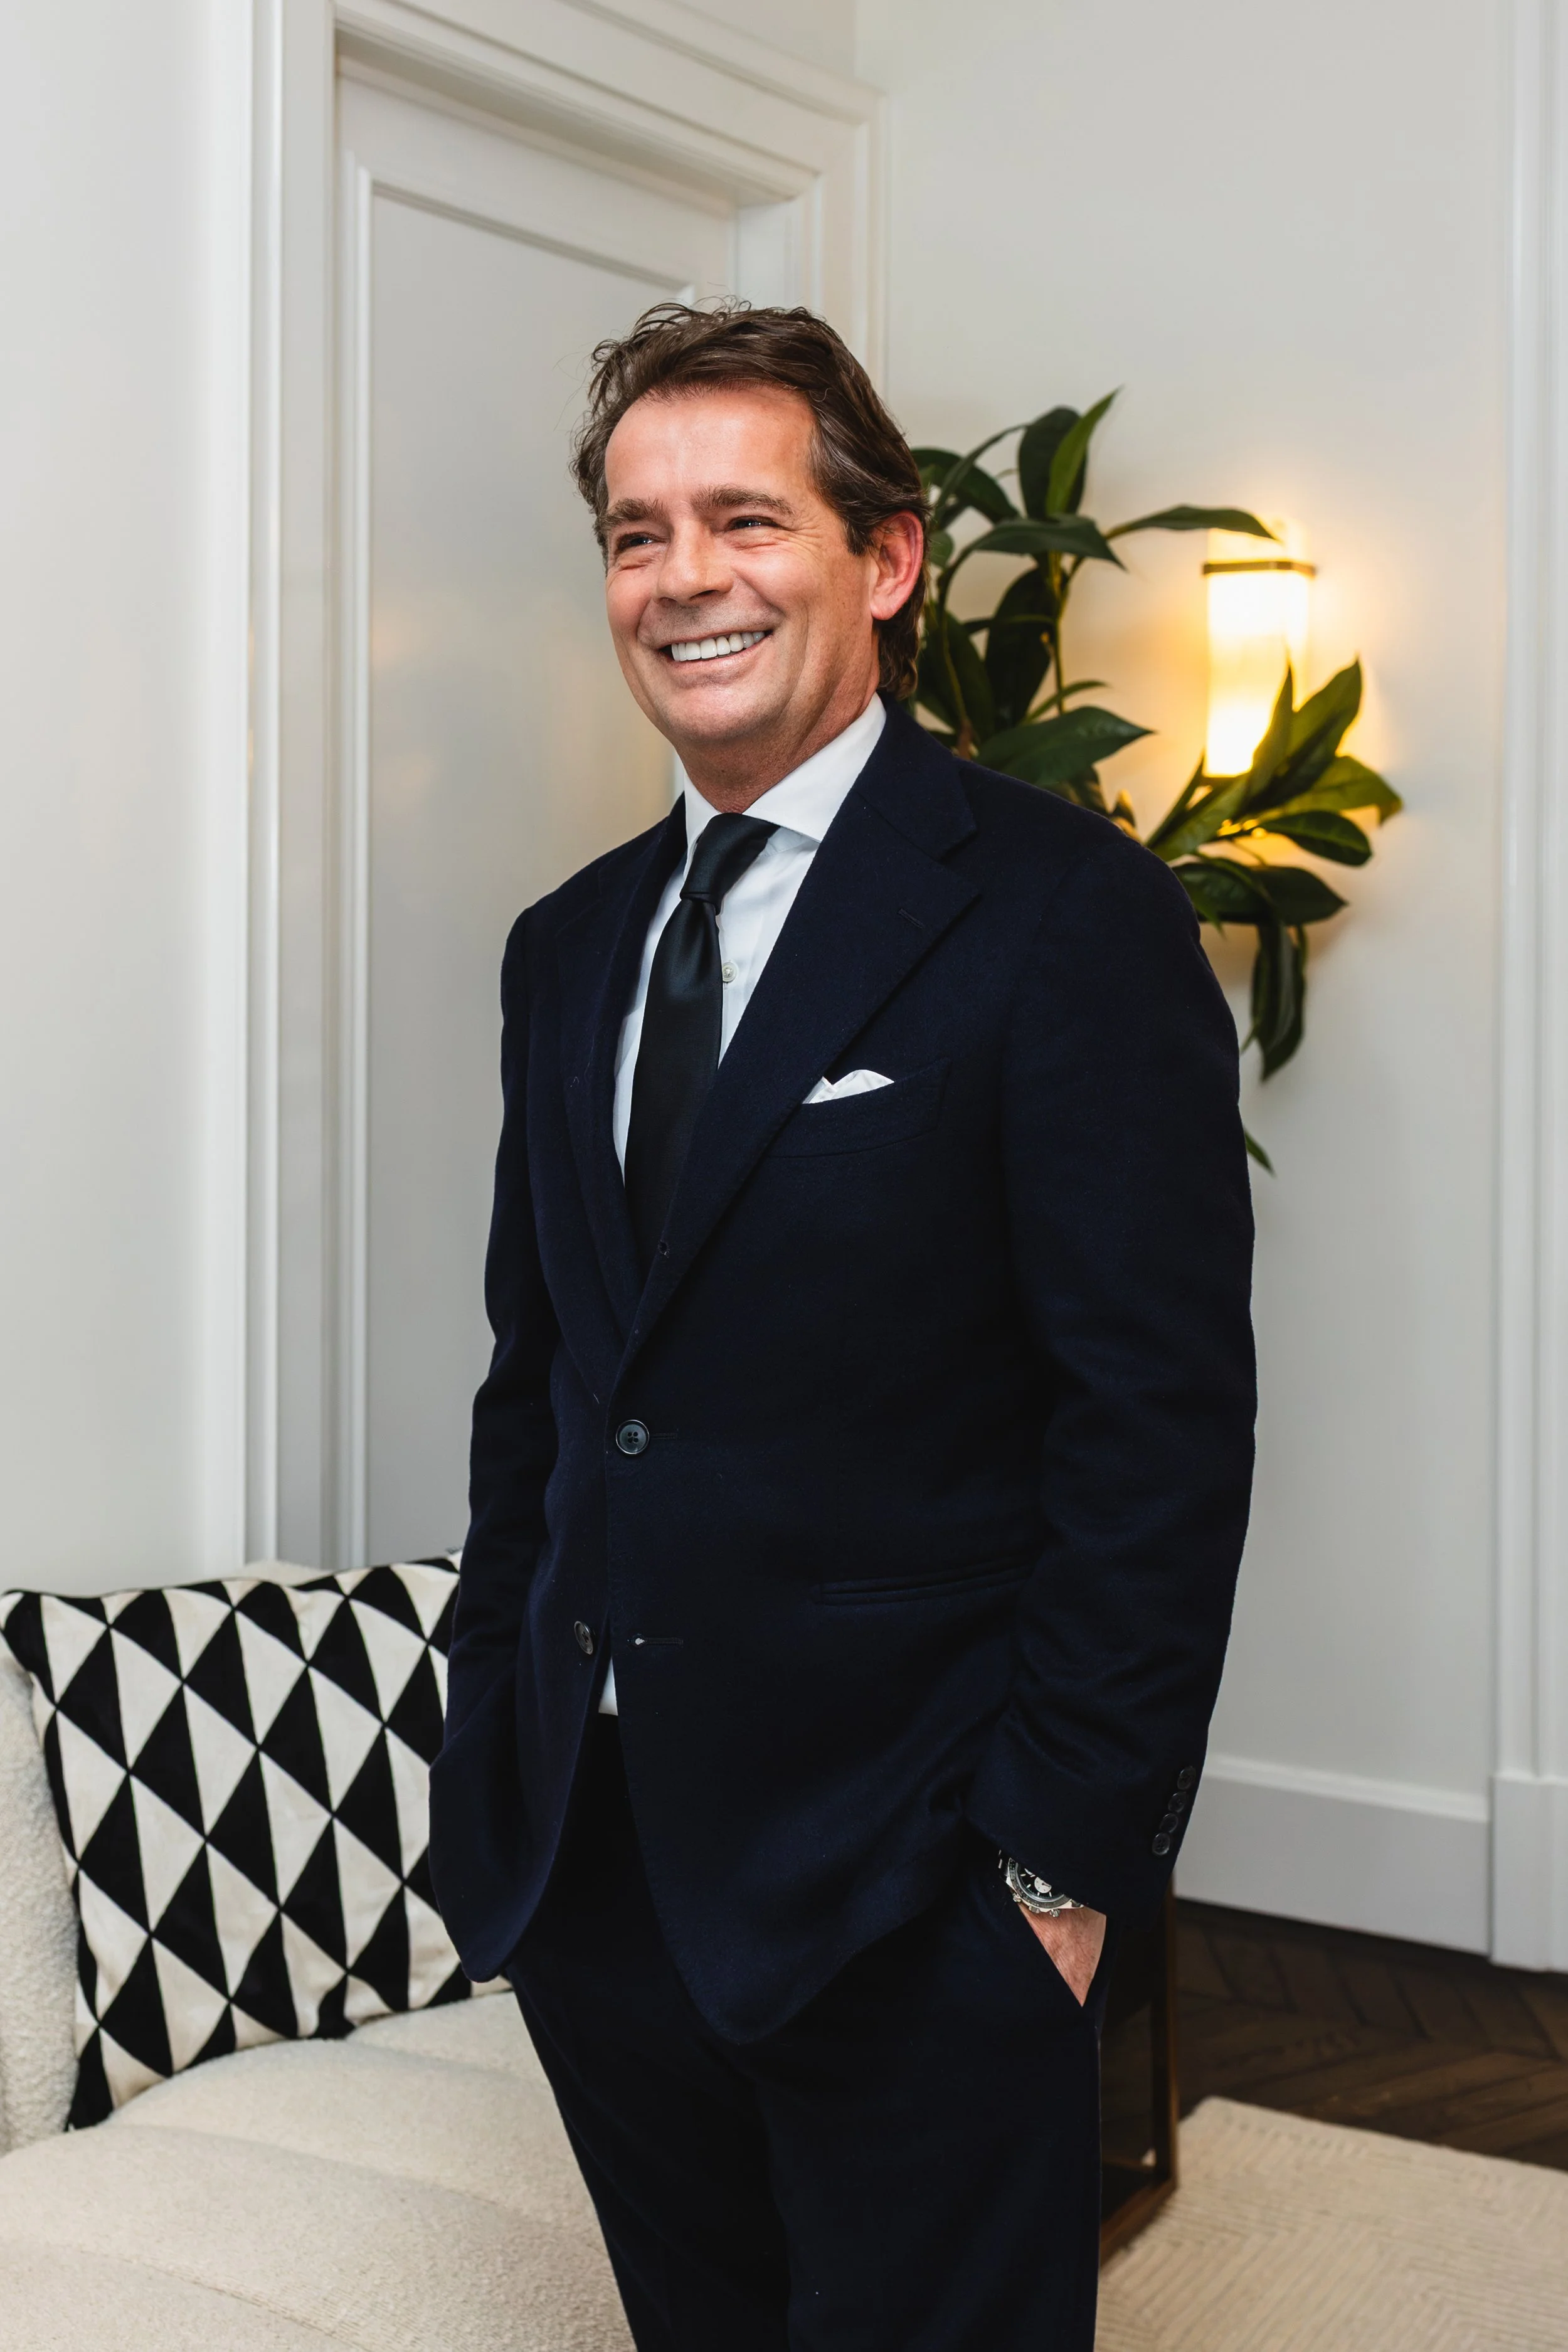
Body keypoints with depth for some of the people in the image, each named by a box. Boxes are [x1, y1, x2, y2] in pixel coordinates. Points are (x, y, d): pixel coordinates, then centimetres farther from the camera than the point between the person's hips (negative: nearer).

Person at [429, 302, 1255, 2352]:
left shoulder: (1067, 916, -10)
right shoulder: (572, 946, 10)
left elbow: (1162, 1428, -14)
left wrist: (1064, 1855, -15)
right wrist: (495, 1761, 11)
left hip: (908, 1906, -6)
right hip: (591, 1861, 6)